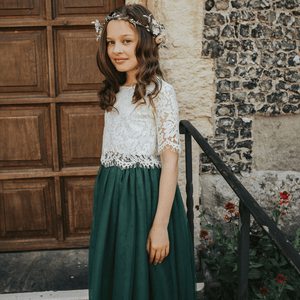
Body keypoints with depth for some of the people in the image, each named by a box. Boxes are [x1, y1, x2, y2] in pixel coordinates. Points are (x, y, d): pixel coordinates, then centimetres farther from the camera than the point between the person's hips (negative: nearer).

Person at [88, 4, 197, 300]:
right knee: (113, 275, 18)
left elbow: (170, 159, -17)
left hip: (146, 195, -7)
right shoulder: (114, 93, 11)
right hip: (111, 196, 7)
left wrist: (160, 225, -21)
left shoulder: (160, 92, -12)